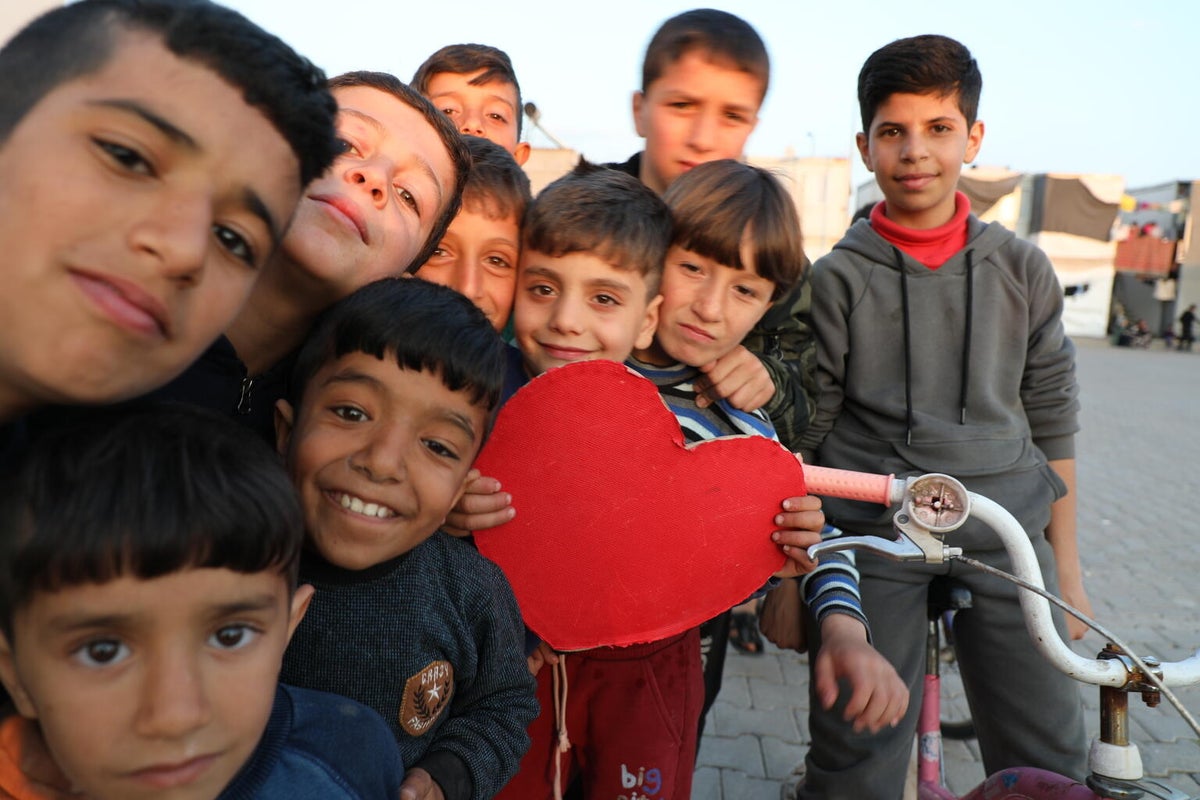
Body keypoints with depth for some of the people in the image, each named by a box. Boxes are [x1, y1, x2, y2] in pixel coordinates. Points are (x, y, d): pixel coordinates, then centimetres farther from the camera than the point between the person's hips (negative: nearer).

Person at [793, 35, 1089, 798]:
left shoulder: (1023, 270, 5)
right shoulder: (837, 278, -2)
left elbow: (1052, 422, 10)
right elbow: (806, 433, -1)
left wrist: (1067, 564, 11)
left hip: (1005, 534, 3)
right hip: (873, 534, -2)